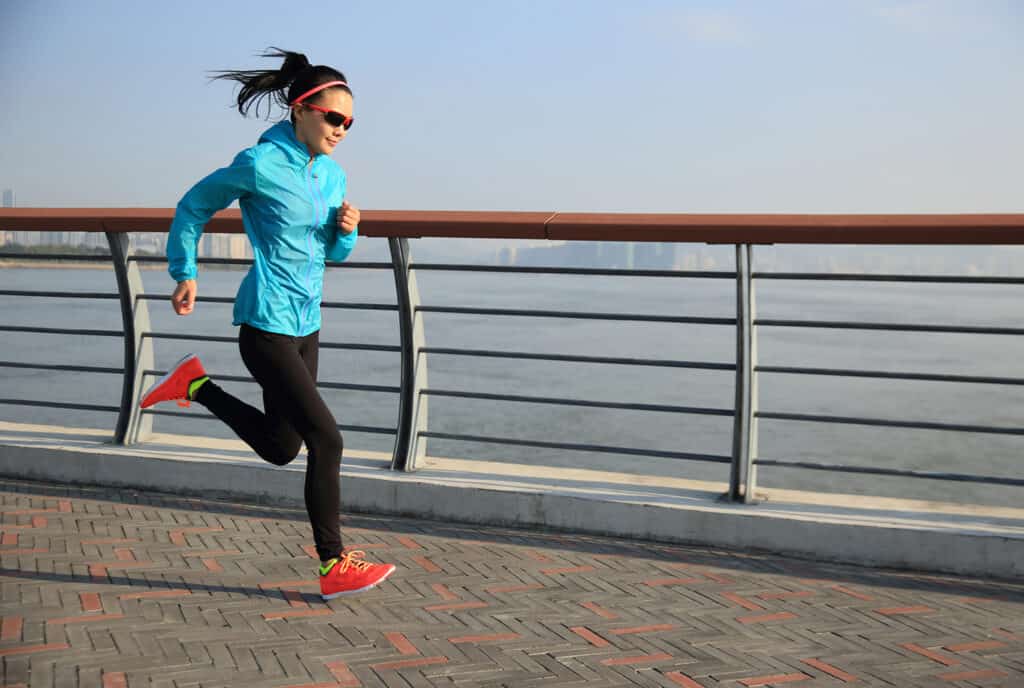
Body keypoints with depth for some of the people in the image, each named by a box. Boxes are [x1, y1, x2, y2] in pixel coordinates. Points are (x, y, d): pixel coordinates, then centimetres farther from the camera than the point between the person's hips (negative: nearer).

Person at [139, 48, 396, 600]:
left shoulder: (333, 175, 8)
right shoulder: (260, 165, -13)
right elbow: (193, 206, 1)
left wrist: (347, 230, -4)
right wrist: (185, 274, 1)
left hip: (306, 325, 8)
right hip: (267, 326, -8)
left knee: (280, 448, 15)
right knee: (326, 438, -11)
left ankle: (196, 387, 32)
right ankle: (333, 567, -1)